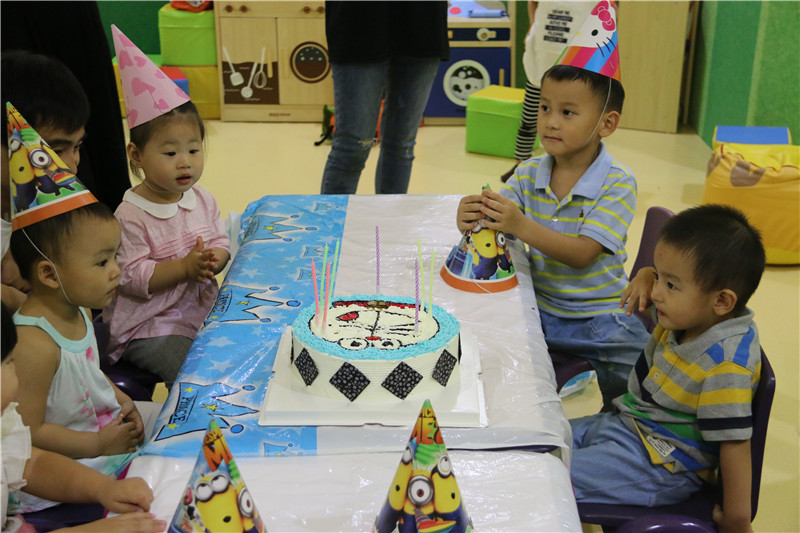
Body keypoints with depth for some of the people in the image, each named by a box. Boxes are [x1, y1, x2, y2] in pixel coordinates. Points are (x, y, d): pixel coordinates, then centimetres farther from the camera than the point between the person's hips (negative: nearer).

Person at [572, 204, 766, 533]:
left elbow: (734, 443, -25)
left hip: (661, 465, -10)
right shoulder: (691, 315, -3)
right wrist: (646, 276, -5)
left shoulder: (726, 365, -29)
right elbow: (660, 275, 18)